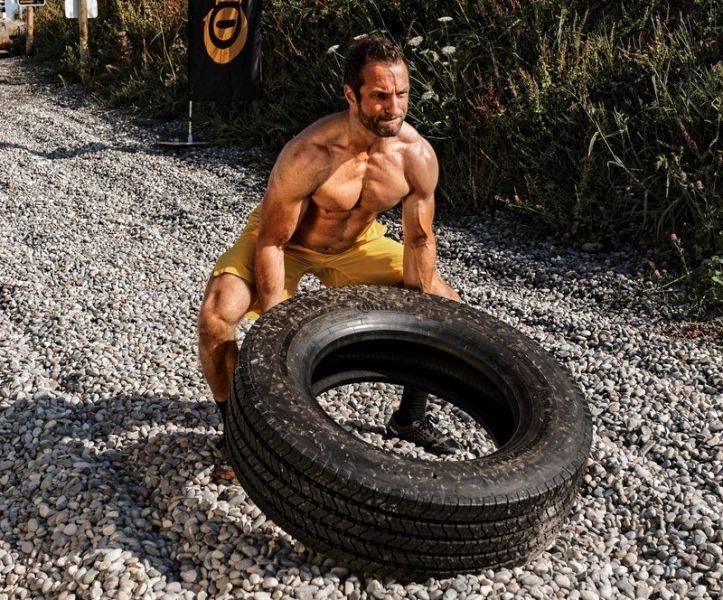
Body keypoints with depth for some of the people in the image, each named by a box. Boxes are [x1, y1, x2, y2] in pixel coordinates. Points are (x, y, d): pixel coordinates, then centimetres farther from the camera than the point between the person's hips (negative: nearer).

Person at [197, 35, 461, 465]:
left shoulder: (419, 156, -23)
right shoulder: (308, 155, -37)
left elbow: (419, 241, -9)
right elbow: (271, 242, -26)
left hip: (359, 242, 4)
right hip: (285, 241, -4)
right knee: (217, 317, -28)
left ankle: (410, 416, 20)